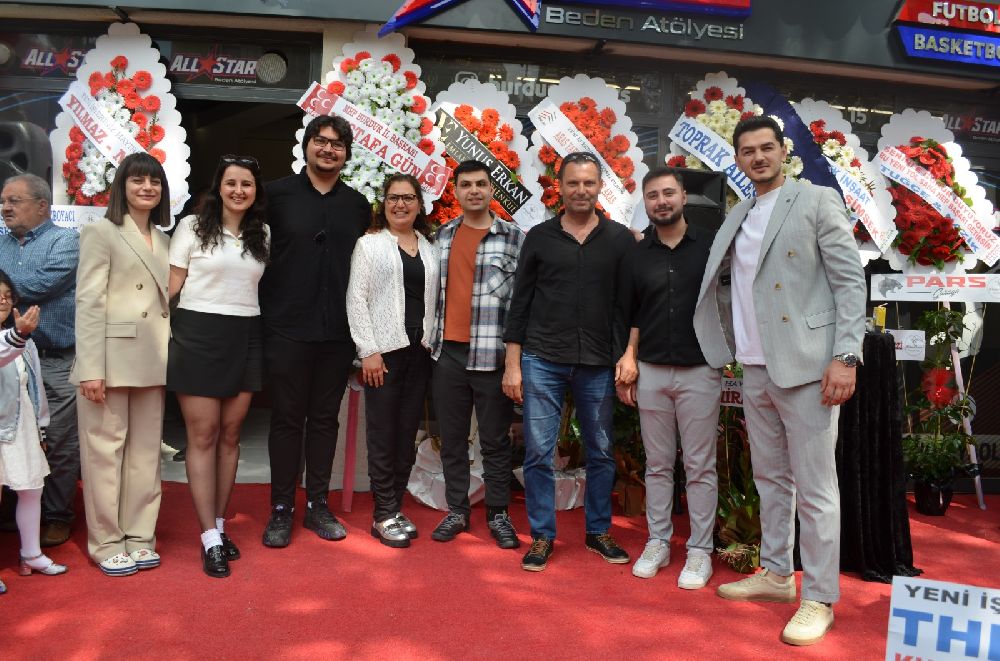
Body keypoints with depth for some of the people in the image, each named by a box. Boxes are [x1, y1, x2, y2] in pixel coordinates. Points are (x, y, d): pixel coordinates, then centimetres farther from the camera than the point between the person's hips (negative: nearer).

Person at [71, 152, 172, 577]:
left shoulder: (164, 239, 16)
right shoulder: (102, 232, -1)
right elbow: (88, 302, -8)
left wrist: (171, 357, 8)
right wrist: (91, 369, -15)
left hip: (151, 362, 5)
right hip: (110, 356, -5)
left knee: (146, 451, 9)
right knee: (105, 449, 2)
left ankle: (139, 536, 19)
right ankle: (106, 542, 13)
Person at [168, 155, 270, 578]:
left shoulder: (261, 234, 11)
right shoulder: (193, 226, 1)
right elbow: (172, 285, 0)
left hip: (245, 339, 4)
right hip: (198, 336, -4)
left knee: (230, 435, 8)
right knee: (203, 436, -1)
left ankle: (219, 525, 21)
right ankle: (210, 539, 5)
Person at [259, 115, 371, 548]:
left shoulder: (357, 205, 9)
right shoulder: (277, 194, 0)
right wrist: (265, 307, -4)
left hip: (337, 333, 3)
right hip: (287, 330, -3)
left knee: (325, 418, 10)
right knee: (286, 419, 5)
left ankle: (318, 505, 22)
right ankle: (281, 509, 17)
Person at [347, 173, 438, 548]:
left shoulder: (429, 248, 13)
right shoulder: (370, 244, 2)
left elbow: (434, 299, 11)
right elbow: (356, 299, -4)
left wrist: (433, 342, 1)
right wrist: (368, 350, -10)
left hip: (420, 350, 4)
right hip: (384, 349, -4)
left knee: (408, 432, 8)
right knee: (383, 435, 0)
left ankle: (395, 506, 20)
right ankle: (384, 516, 9)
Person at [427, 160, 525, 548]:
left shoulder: (514, 238, -2)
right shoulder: (442, 237, 10)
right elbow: (434, 290, 15)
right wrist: (430, 338, 9)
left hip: (493, 356, -3)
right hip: (447, 354, 4)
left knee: (495, 441, 8)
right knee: (452, 439, 12)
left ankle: (498, 514, 22)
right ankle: (457, 511, 26)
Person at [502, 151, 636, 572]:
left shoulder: (621, 239, 5)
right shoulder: (539, 237, 4)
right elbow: (520, 302, 4)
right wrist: (512, 364, 0)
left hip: (599, 364, 1)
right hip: (542, 361, 0)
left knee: (601, 453, 10)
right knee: (538, 453, 1)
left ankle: (599, 531, 27)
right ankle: (541, 536, 15)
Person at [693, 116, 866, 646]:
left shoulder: (817, 201, -1)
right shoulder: (738, 217, 16)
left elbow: (850, 280, -7)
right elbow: (721, 278, 22)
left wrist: (845, 356, -15)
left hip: (805, 365, -6)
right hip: (755, 369, 6)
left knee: (814, 488, -1)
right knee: (770, 478, 15)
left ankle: (820, 599, 10)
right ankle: (776, 575, 28)